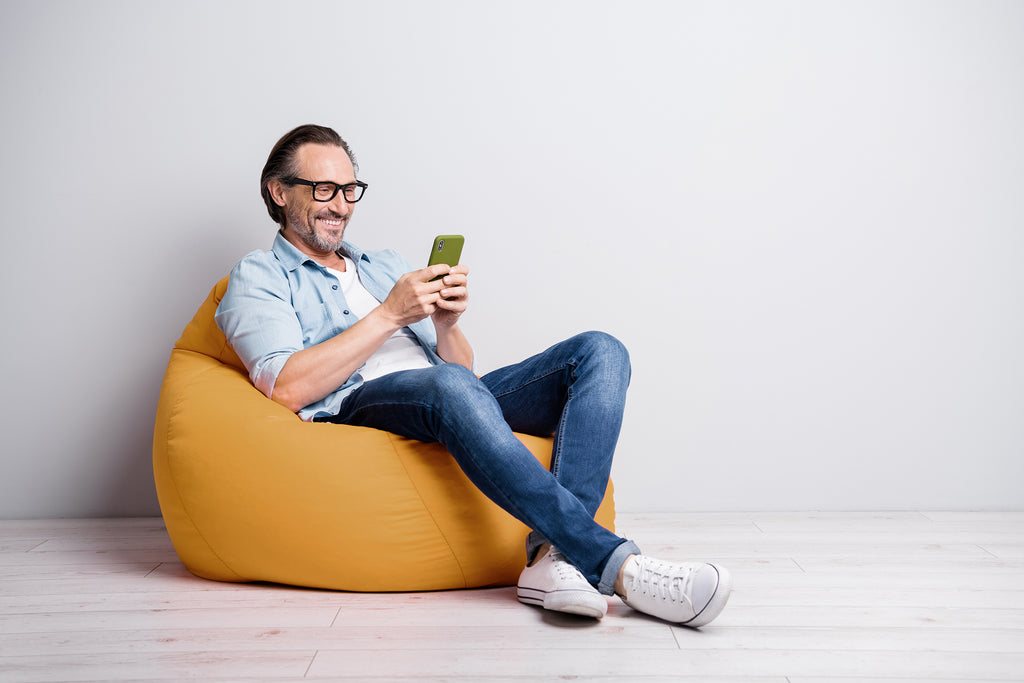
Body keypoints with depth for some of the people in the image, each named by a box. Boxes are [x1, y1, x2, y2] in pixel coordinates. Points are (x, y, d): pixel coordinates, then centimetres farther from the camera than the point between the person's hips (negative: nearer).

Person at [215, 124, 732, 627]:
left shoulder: (387, 264, 31)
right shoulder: (258, 277, 14)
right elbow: (288, 388, -7)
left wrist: (446, 324, -1)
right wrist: (388, 316, -8)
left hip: (449, 399, 6)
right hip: (358, 405, -6)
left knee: (600, 352, -15)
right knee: (447, 386, -40)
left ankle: (555, 553, -34)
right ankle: (616, 565, -38)